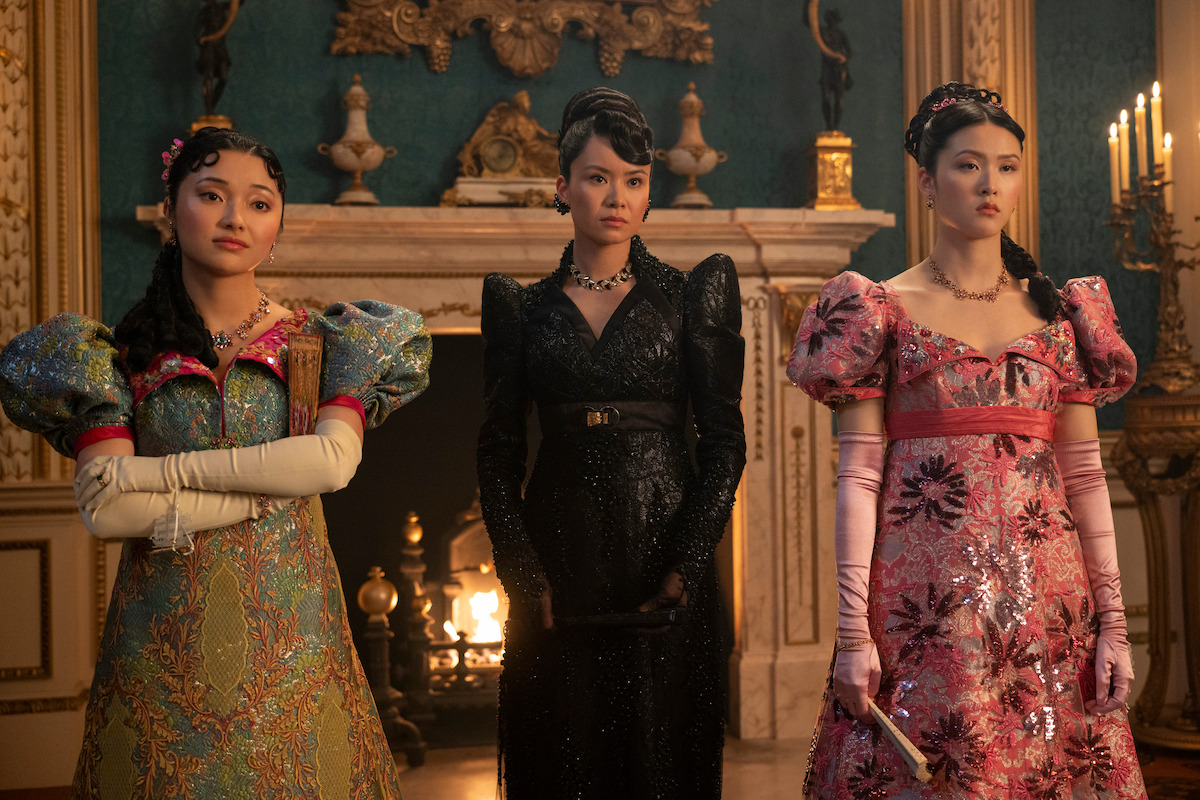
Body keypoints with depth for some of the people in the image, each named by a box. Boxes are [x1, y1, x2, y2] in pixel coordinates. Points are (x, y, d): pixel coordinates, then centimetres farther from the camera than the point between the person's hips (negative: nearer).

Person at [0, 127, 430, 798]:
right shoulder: (122, 354, 2)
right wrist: (264, 492, -13)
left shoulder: (320, 341, 4)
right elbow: (107, 511, -9)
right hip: (164, 636, 0)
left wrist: (163, 470, -14)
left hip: (288, 626, 0)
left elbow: (334, 460, -14)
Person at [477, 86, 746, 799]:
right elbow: (499, 454, 6)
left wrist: (686, 566, -11)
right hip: (561, 569, 1)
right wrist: (524, 575, -6)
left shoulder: (694, 294, 5)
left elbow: (726, 441, 0)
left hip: (665, 563, -1)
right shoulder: (523, 307, 9)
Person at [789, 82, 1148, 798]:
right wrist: (853, 631, -10)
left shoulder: (1060, 311, 11)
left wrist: (1113, 621, 3)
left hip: (1047, 599, 3)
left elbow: (1086, 475, 9)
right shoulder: (885, 309, 3)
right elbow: (857, 477, -3)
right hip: (924, 600, -3)